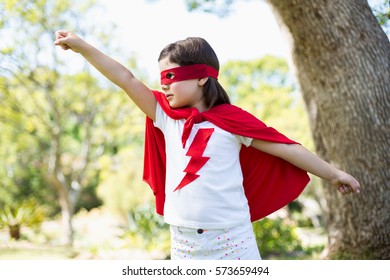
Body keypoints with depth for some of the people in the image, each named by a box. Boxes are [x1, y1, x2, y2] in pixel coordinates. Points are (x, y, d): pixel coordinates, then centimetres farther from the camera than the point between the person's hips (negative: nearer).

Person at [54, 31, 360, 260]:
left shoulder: (232, 119, -4)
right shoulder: (166, 116, 7)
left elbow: (286, 147, 0)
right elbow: (126, 79, 0)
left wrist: (333, 173, 4)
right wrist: (82, 46, -5)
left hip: (231, 238, -4)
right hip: (183, 241, 4)